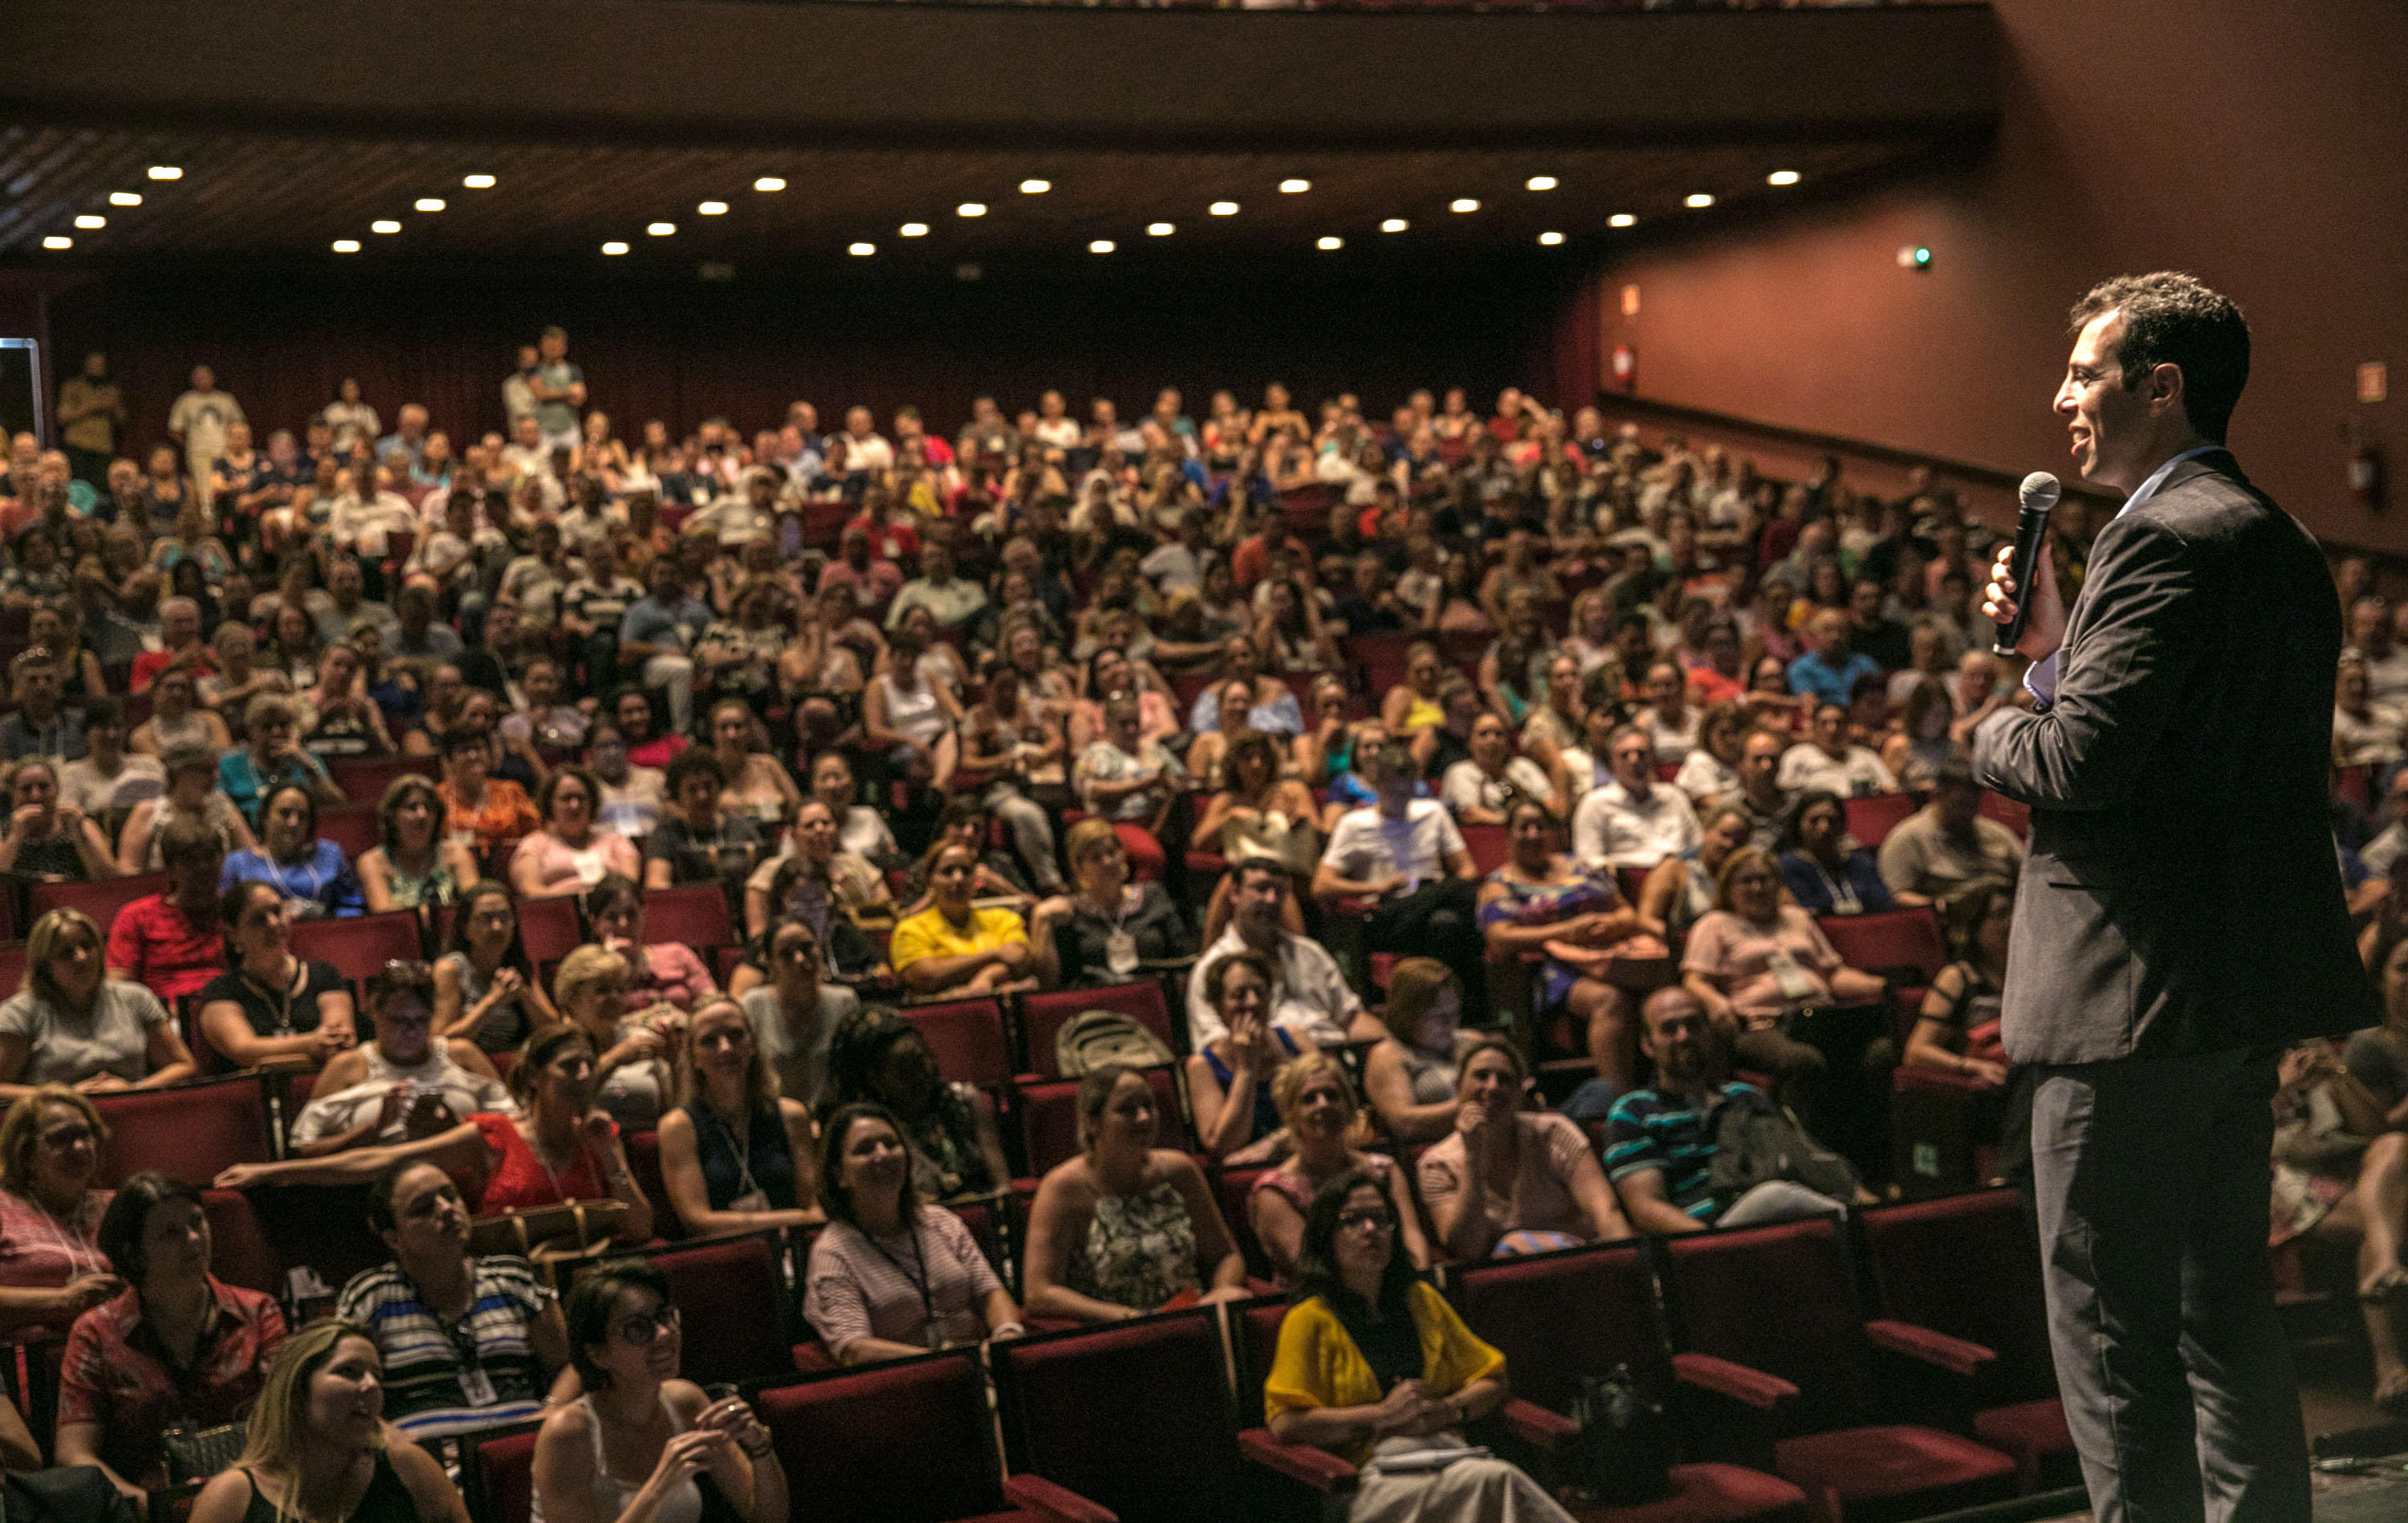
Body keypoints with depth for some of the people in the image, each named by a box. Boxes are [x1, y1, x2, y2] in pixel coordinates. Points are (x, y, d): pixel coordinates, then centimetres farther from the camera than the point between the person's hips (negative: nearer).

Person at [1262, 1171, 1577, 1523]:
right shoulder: (1310, 1319, 7)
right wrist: (1385, 1414, -6)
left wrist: (1449, 1410, 3)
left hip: (1446, 1449, 5)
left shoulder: (1421, 1299, 25)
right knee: (1496, 1480, -35)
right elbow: (1285, 1425, -5)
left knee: (1500, 1478, -34)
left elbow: (1491, 1382, 27)